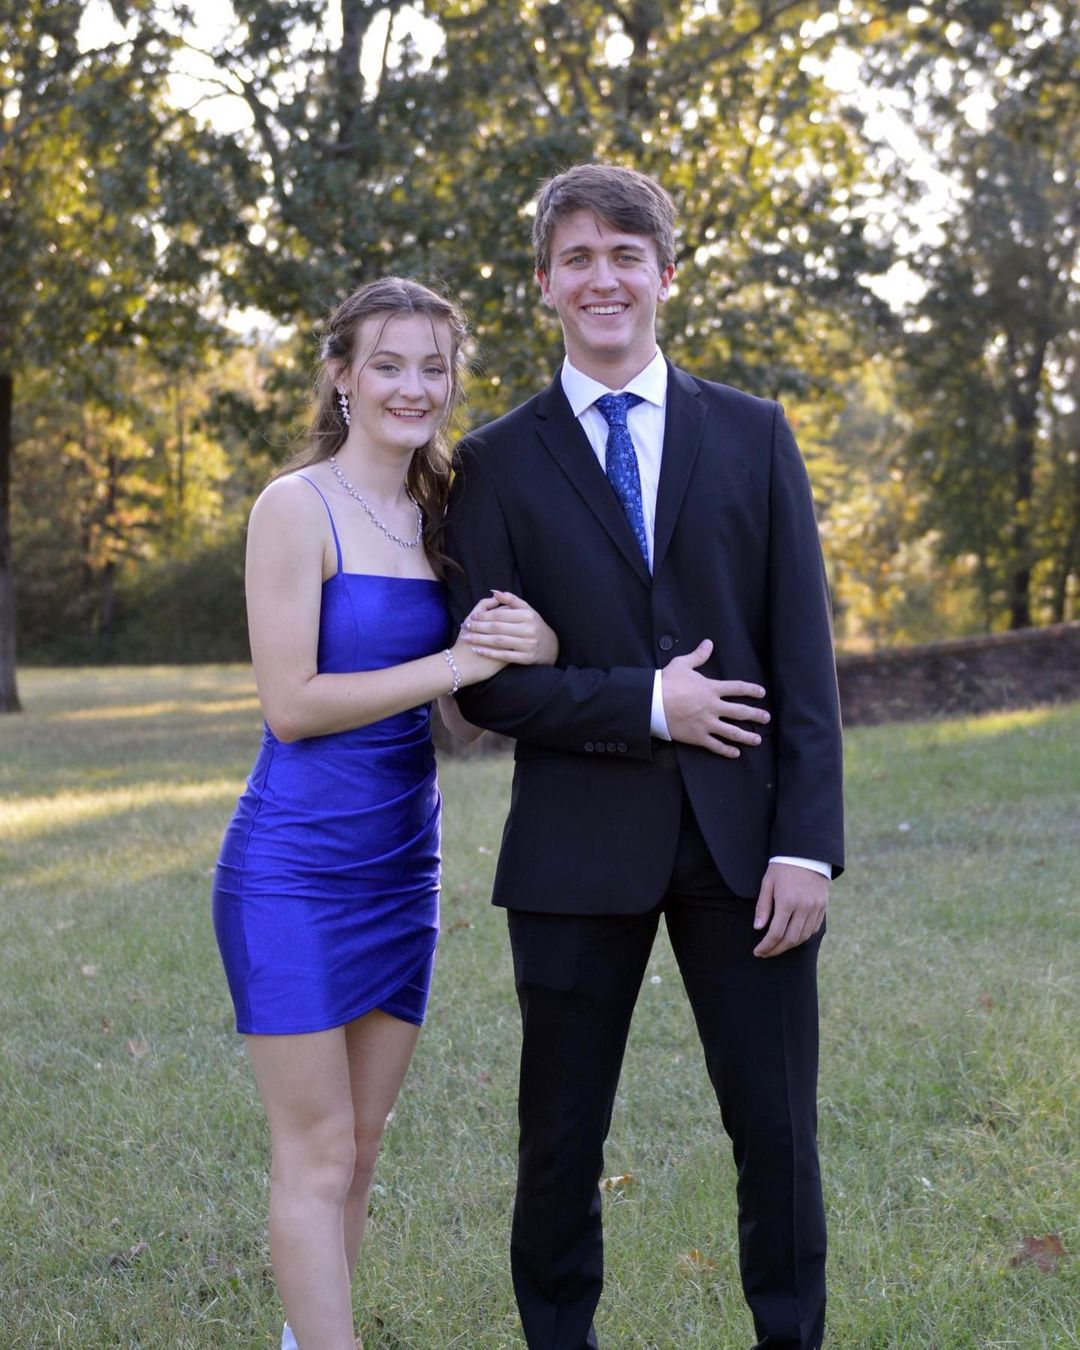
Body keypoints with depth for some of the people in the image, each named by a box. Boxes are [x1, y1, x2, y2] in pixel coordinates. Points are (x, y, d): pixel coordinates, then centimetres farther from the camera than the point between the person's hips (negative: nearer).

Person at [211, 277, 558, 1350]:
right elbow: (290, 702, -16)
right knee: (317, 1154, -1)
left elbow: (463, 721, 8)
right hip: (296, 867, -7)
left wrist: (536, 649, -12)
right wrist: (456, 661, -16)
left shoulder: (439, 517, 9)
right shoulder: (299, 506, -10)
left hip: (400, 866, 7)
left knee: (358, 1147, 13)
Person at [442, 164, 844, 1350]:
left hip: (739, 839, 1)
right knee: (560, 1148, 9)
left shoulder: (753, 436, 7)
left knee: (778, 1137, 6)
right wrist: (644, 706, -14)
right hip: (579, 847, -1)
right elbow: (484, 683, -2)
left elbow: (803, 658, 2)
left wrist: (805, 842, -6)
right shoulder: (498, 464, 4)